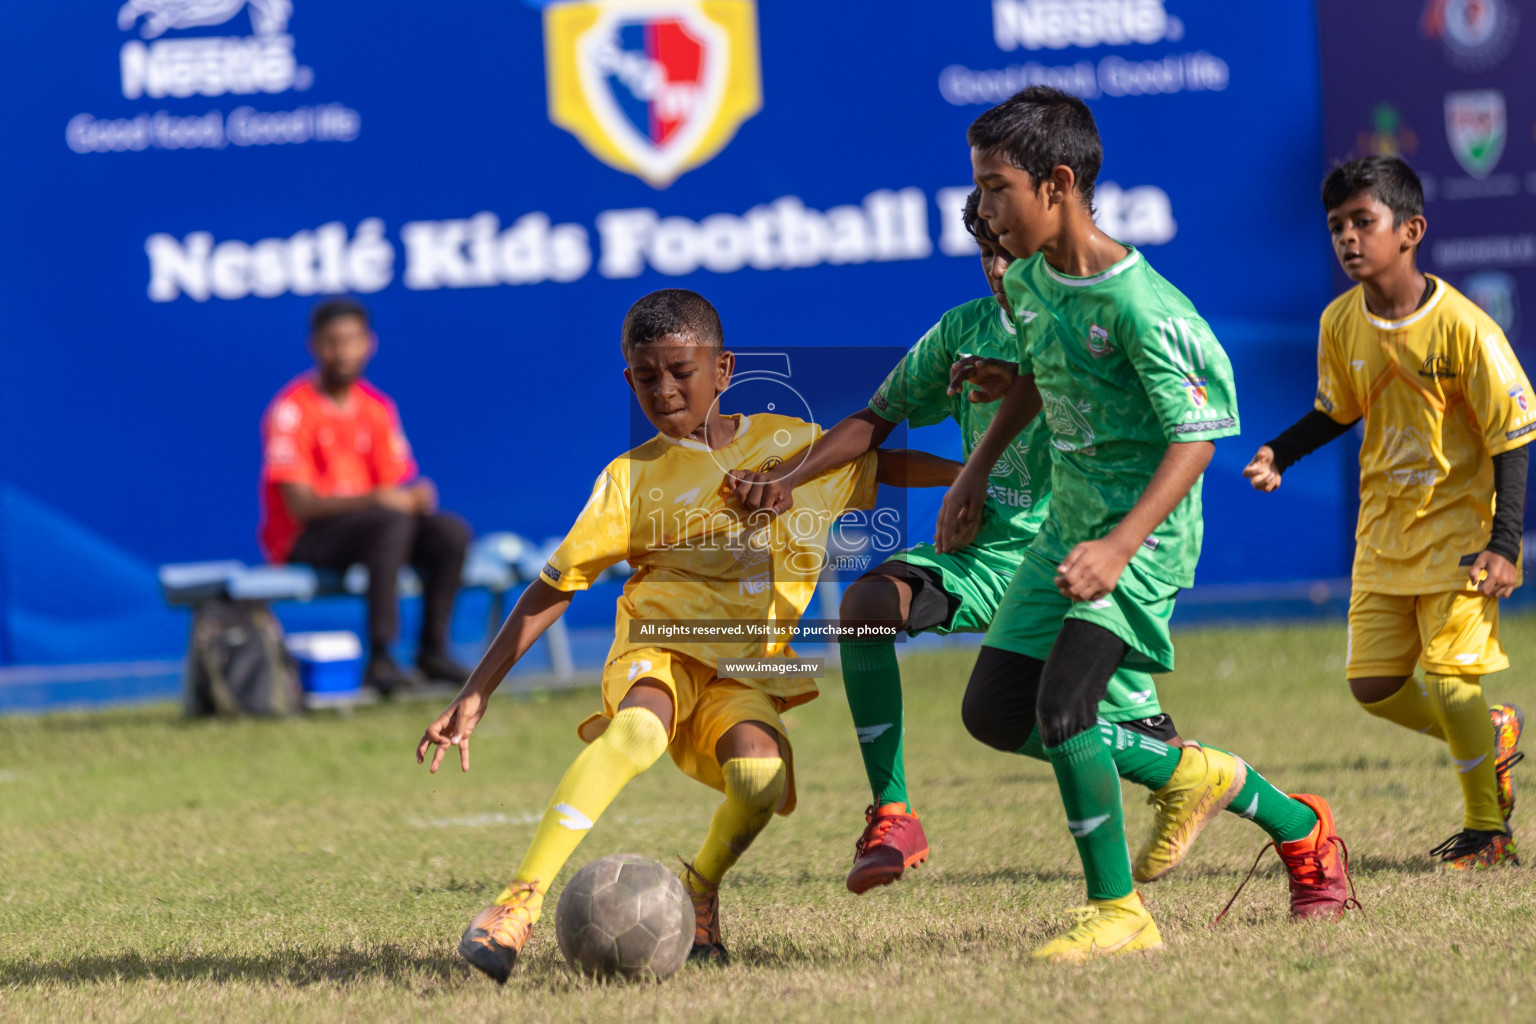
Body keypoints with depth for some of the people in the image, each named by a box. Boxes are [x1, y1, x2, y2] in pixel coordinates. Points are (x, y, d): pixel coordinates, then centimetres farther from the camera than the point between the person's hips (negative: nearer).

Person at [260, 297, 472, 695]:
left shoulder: (377, 406, 9)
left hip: (365, 523, 6)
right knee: (392, 523, -33)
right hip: (301, 540, -6)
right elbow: (300, 503, -18)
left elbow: (395, 488, 9)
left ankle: (433, 650, -11)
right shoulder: (292, 408, -11)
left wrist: (414, 497, -17)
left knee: (451, 530, -16)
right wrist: (375, 500, -30)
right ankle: (380, 658, -38)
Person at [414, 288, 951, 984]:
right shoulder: (633, 478, 1)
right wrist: (475, 695, -4)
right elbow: (553, 588, 1)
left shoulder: (794, 445, 7)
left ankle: (700, 887, 2)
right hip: (660, 647, -2)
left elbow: (882, 465, 25)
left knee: (759, 776, -31)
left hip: (747, 665, 2)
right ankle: (518, 904, -40)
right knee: (638, 732, -37)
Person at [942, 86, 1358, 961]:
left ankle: (1120, 913, -13)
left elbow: (1194, 439, -23)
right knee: (995, 713, 8)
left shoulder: (1139, 306, -23)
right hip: (1068, 523, 9)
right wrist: (978, 471, 26)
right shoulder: (1029, 279, 1)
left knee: (1062, 699, -24)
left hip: (1145, 529, -9)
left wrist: (1119, 547, -33)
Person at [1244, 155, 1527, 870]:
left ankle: (1488, 831, 6)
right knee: (1373, 684, 4)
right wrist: (1279, 456, -1)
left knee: (1449, 679, -12)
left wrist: (1504, 543, -19)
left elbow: (1512, 435, -14)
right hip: (1384, 529, 6)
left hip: (1457, 524, -6)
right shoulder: (1341, 323, -2)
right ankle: (1492, 736, 30)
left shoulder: (1462, 327, -19)